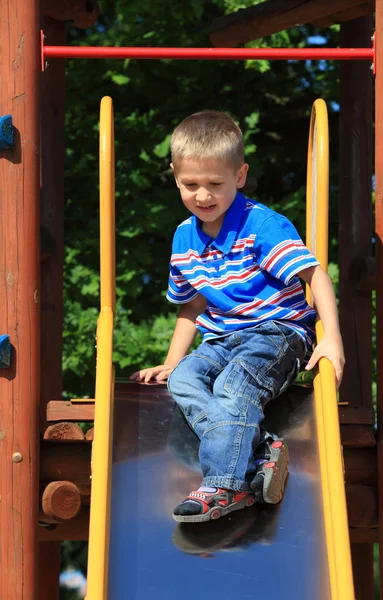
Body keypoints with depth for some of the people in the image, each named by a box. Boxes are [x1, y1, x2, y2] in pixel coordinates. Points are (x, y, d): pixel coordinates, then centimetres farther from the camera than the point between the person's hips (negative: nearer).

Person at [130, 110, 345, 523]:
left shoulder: (263, 225, -11)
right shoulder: (185, 238, 10)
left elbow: (314, 274, -15)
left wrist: (332, 338, -24)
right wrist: (172, 361, 18)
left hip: (277, 331, -6)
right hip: (221, 339, 6)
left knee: (233, 385, -33)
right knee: (181, 379, -23)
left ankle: (224, 485, -40)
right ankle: (261, 453, -37)